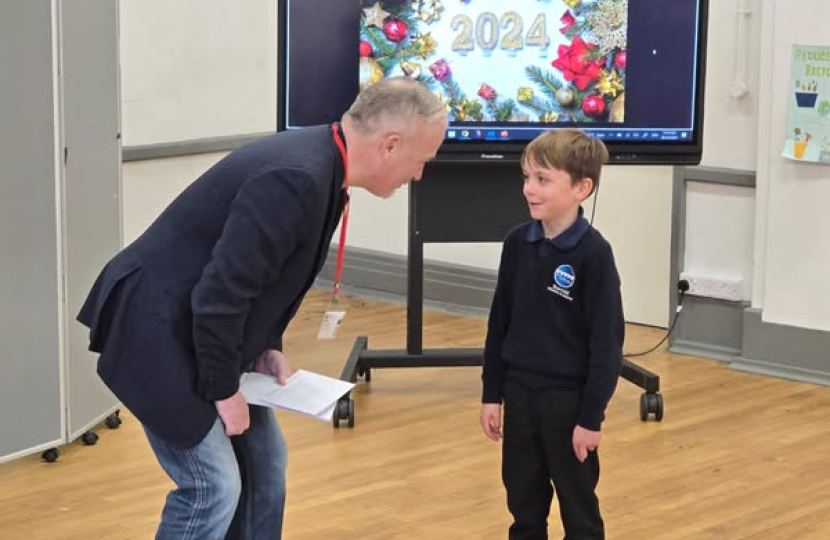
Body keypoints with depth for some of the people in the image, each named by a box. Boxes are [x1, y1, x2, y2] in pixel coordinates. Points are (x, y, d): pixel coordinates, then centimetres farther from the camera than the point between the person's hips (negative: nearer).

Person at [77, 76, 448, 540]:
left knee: (262, 463, 14)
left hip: (201, 331, 10)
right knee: (214, 484, -9)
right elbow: (219, 294, -28)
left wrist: (267, 348, 6)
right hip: (156, 329, -10)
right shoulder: (298, 178, -29)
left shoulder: (322, 162, 3)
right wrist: (224, 390, -17)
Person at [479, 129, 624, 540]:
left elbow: (607, 342, -14)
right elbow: (499, 323, 7)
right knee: (523, 504, 16)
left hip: (568, 400, -5)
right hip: (519, 394, 5)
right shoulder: (517, 243, 1)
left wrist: (591, 416, -14)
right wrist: (491, 394, 6)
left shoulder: (594, 254, -15)